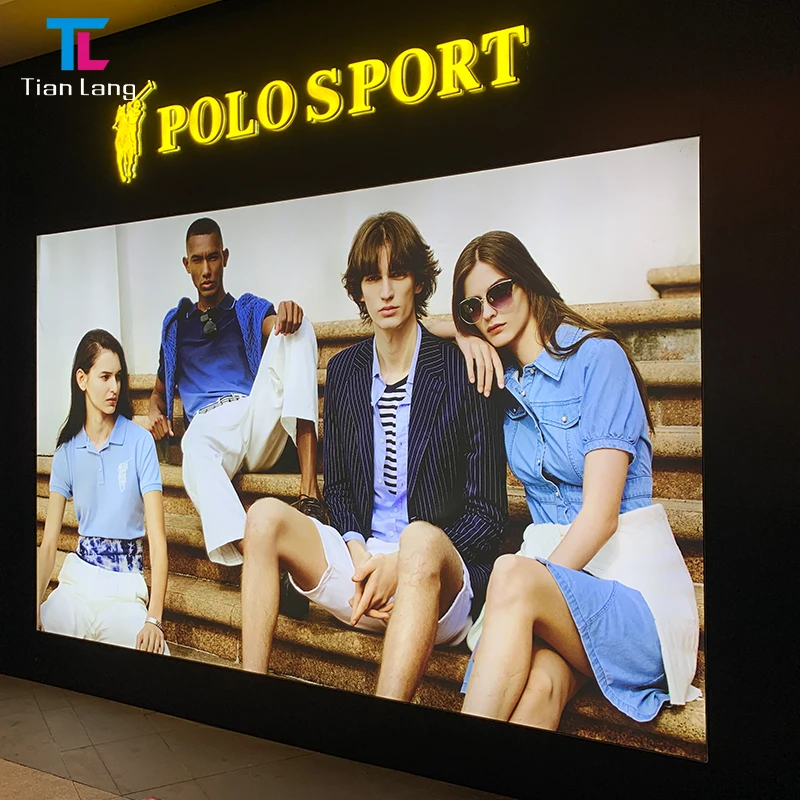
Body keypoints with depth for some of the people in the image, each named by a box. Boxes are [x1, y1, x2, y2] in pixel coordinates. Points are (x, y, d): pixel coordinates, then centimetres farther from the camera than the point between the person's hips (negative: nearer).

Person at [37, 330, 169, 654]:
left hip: (125, 586, -3)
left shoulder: (140, 442, -8)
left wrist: (153, 619, -24)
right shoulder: (67, 449, 4)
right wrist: (35, 610, -15)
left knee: (154, 661, -28)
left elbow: (158, 540, -13)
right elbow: (49, 543, 2)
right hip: (76, 578, 3)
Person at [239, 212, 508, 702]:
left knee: (420, 538, -37)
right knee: (266, 516, -15)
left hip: (442, 580, -5)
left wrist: (399, 564, -17)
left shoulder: (462, 371, -6)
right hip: (361, 556, 5)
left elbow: (488, 513, -6)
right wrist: (359, 556, -5)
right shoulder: (344, 371, 10)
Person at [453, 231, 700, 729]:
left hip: (629, 576, -4)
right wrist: (467, 343, 11)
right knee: (536, 691, -31)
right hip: (551, 566, 4)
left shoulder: (596, 356, -6)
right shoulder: (500, 382, 13)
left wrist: (530, 590, -20)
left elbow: (601, 513, -13)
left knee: (514, 576, -35)